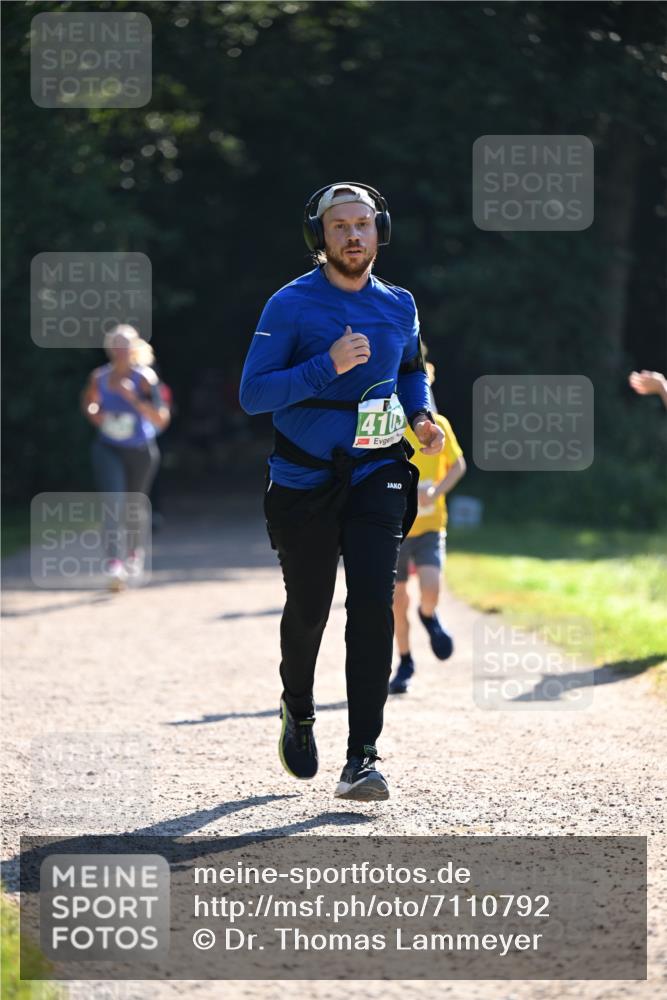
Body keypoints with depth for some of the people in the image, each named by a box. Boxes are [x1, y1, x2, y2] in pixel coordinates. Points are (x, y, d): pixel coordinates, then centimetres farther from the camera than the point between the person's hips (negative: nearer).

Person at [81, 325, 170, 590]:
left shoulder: (144, 379, -16)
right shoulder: (99, 377, -5)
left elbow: (161, 420, -23)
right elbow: (88, 403, 16)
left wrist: (134, 399, -33)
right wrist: (96, 416, -7)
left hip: (141, 451, -1)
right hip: (108, 449, 1)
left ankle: (134, 551, 45)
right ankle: (114, 562, -26)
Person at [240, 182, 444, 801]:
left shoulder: (399, 306, 7)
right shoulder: (291, 305, -7)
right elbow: (252, 393, -13)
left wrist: (421, 416, 5)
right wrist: (329, 365, -24)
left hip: (376, 477, 2)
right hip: (304, 482, -2)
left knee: (373, 606, -13)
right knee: (308, 609, 10)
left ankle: (362, 759, -14)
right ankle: (298, 712, 41)